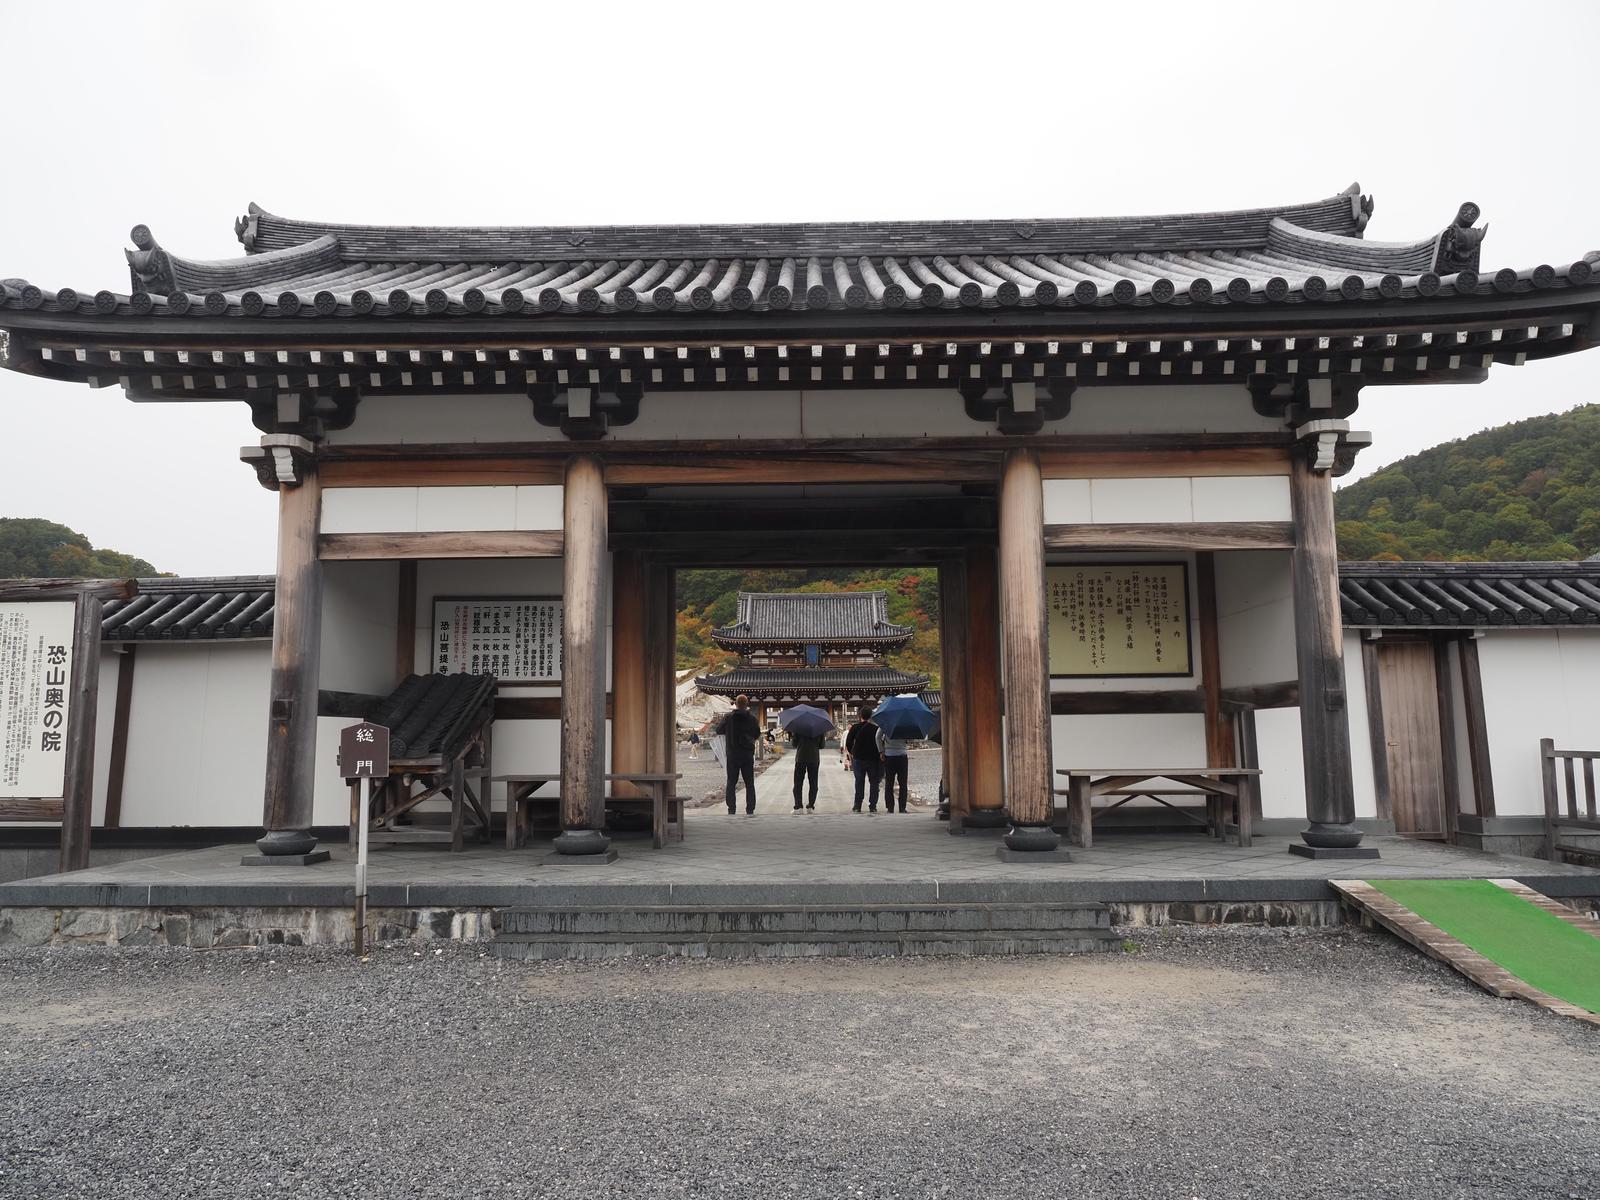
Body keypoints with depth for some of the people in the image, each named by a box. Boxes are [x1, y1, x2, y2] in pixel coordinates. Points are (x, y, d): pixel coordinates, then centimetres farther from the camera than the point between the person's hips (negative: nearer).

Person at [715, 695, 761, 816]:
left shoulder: (728, 717, -6)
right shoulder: (752, 717, -4)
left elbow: (719, 730, 4)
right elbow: (757, 735, 3)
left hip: (732, 754, 0)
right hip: (748, 754, 0)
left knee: (731, 783, 7)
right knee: (749, 783, 7)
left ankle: (731, 810, 3)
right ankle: (750, 810, 3)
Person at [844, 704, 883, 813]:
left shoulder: (855, 728, -3)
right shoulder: (875, 728, -6)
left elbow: (848, 744, -1)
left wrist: (851, 753, 14)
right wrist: (879, 755, 8)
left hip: (858, 759, 1)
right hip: (873, 759, -1)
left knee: (859, 783, 9)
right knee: (874, 783, 8)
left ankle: (857, 806, 7)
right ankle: (872, 806, 5)